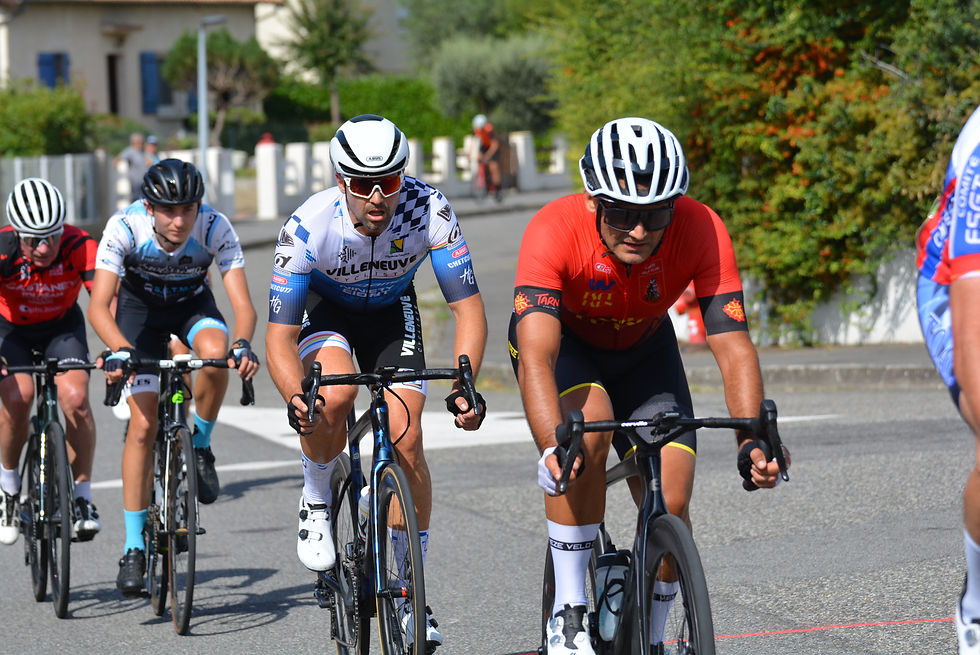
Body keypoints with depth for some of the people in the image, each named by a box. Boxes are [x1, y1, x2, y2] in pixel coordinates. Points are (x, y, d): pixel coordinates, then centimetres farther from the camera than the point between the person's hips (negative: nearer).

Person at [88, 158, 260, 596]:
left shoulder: (215, 228, -29)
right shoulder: (125, 227, -31)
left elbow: (242, 302, -33)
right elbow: (99, 305, -35)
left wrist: (242, 344, -54)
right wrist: (120, 350, -53)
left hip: (192, 303, 1)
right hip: (140, 307, -1)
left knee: (215, 353, -35)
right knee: (143, 425, -11)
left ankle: (201, 447, -7)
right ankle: (134, 548, -3)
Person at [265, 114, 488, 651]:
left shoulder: (429, 211, -31)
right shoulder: (308, 228, -34)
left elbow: (467, 308, -25)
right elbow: (280, 337, -29)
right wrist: (294, 398, -48)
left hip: (392, 312, 2)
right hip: (324, 311, -1)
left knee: (406, 440, -13)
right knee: (334, 395, -33)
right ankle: (316, 500, -3)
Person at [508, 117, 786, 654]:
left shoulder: (701, 232, -31)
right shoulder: (554, 230, -37)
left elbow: (733, 347, -33)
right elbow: (536, 356, -46)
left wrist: (752, 441, -48)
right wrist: (553, 446, -62)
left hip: (643, 348, 3)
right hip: (564, 341, -2)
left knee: (671, 504, -12)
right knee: (588, 428, -34)